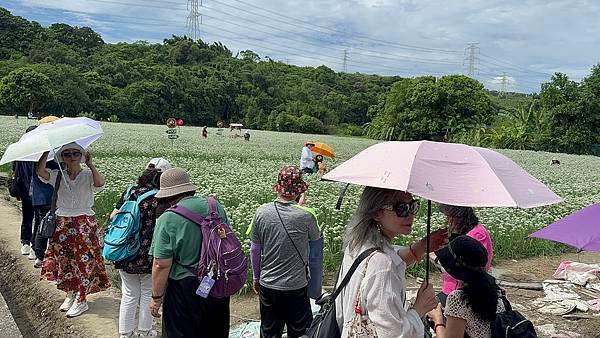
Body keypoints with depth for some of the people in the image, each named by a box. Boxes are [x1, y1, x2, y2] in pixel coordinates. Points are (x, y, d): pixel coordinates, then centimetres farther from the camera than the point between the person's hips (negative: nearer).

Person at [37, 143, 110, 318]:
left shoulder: (88, 175, -8)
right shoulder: (57, 175, 2)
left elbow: (100, 183, -29)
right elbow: (40, 171, -16)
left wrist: (90, 164, -30)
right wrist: (47, 151, -20)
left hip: (85, 223, -4)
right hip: (62, 223, 4)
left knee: (84, 260, 0)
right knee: (64, 259, 12)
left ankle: (81, 300, 10)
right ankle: (70, 293, 30)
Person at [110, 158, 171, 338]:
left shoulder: (130, 191, -1)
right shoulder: (160, 198, -15)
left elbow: (113, 217, 4)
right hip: (149, 257, -4)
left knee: (129, 296, 17)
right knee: (147, 295, 16)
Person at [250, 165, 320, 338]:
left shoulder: (262, 212, -9)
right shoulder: (306, 216, -17)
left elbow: (254, 250, 0)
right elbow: (316, 238, 6)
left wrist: (256, 277, 15)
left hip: (267, 285, 3)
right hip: (296, 287, -3)